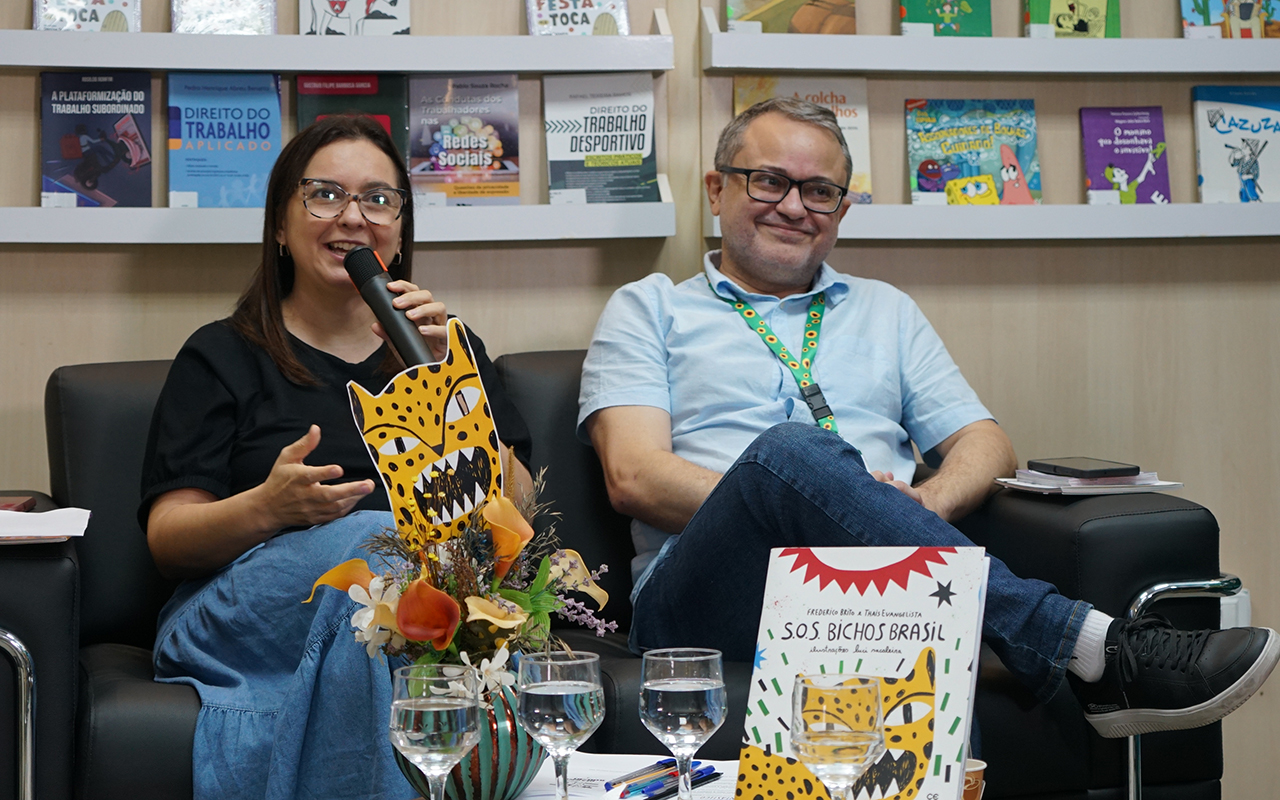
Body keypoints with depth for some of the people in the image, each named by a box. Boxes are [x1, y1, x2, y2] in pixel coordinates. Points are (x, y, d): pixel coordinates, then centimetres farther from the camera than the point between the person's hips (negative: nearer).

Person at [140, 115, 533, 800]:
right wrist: (269, 507, -15)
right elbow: (167, 538, 6)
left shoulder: (449, 346, 23)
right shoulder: (223, 356, 16)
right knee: (377, 537, -34)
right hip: (248, 608, -1)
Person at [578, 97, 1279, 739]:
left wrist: (924, 506, -5)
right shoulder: (648, 310, 17)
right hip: (706, 598, -2)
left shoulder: (886, 312, 29)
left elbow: (985, 444, 20)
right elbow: (633, 476, 1)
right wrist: (787, 502, -15)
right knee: (789, 449, -37)